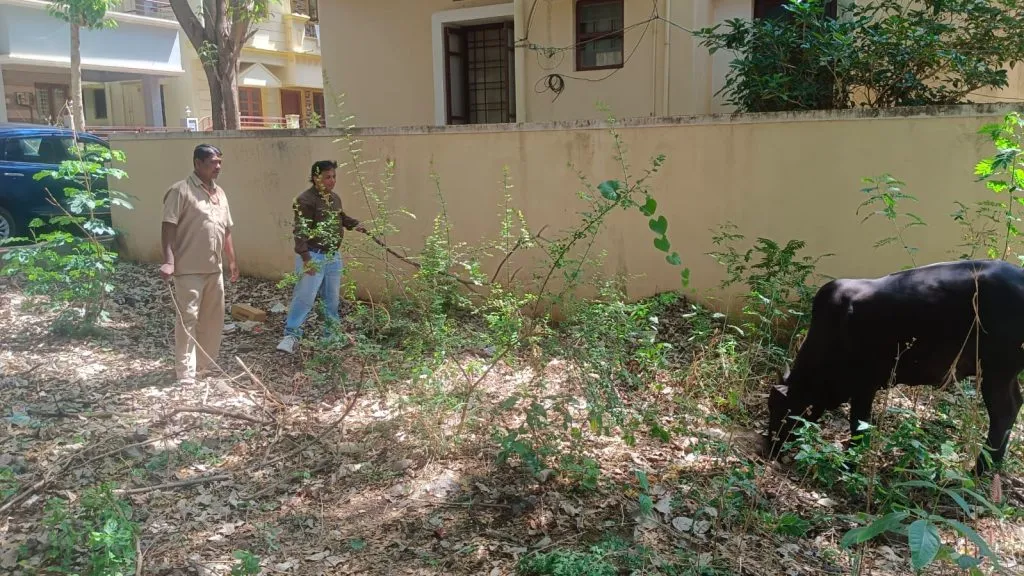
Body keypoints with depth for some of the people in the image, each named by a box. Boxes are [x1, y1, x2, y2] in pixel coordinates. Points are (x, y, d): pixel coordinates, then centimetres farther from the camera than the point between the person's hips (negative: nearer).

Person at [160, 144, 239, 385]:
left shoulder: (220, 193, 14)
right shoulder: (181, 190, -10)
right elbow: (168, 227, -15)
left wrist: (232, 261, 20)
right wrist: (169, 260, -23)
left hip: (214, 268, 8)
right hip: (189, 269, -8)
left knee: (213, 320, 14)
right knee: (187, 319, -4)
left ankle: (205, 366, 28)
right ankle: (186, 373, 1)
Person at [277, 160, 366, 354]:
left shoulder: (335, 198, 9)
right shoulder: (305, 200, -17)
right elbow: (300, 231, -22)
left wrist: (354, 224, 13)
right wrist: (305, 258, -28)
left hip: (333, 256, 8)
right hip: (313, 256, -8)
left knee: (332, 298, 15)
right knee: (305, 297, -10)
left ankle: (331, 333, 28)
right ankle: (291, 335, 0)